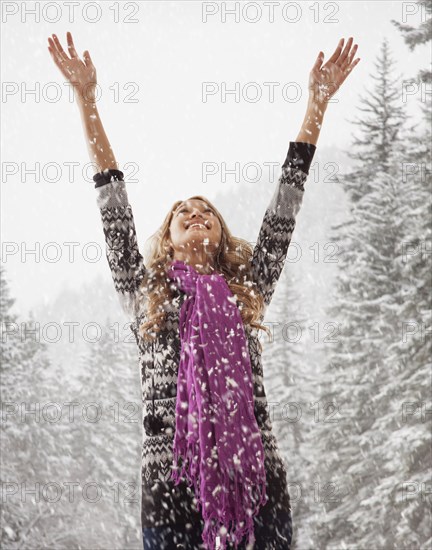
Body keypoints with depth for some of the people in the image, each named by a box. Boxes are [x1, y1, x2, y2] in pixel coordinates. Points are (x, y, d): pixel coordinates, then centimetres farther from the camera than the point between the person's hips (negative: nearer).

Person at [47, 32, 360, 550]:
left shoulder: (249, 289, 18)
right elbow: (113, 210, 12)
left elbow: (283, 211, 16)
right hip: (173, 481, -1)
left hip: (257, 475, 2)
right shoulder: (144, 292, 15)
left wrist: (318, 101, 16)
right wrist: (85, 99, 10)